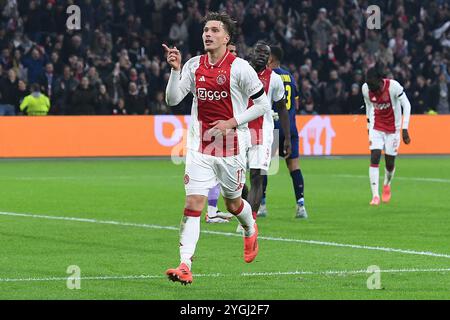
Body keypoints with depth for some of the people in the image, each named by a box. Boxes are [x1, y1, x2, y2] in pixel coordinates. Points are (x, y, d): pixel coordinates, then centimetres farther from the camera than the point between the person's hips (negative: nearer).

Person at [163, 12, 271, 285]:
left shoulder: (240, 68, -9)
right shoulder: (194, 66, 4)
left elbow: (263, 104, -5)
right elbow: (172, 100, 3)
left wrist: (231, 123, -13)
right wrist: (175, 70, -11)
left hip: (232, 146, -2)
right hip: (200, 147, 2)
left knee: (233, 204, 14)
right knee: (193, 203, -10)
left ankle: (251, 230, 50)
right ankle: (185, 266, -16)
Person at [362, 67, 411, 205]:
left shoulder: (393, 86, -23)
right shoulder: (366, 89, -11)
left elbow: (406, 105, -14)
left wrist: (405, 129, -18)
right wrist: (369, 126, 13)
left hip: (393, 129, -2)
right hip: (376, 128, 2)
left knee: (390, 162, 3)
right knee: (374, 158, -14)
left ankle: (387, 185, 35)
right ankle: (375, 195, -15)